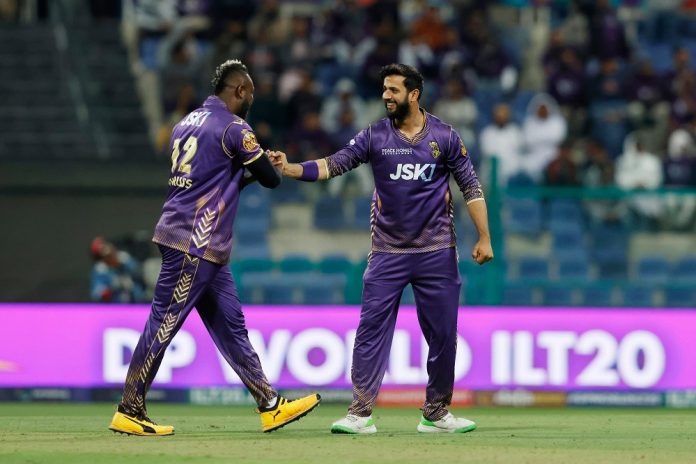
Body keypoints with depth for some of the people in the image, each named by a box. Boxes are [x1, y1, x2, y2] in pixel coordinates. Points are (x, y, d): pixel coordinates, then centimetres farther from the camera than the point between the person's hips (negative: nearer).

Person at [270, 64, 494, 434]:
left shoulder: (445, 137, 0)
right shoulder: (374, 136, 1)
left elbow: (471, 188, 1)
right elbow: (334, 165, -7)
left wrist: (484, 238, -7)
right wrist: (289, 169, -22)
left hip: (436, 253, 0)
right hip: (387, 253, 0)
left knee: (443, 334, 3)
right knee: (371, 331, -5)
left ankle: (436, 414, 15)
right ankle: (360, 414, -3)